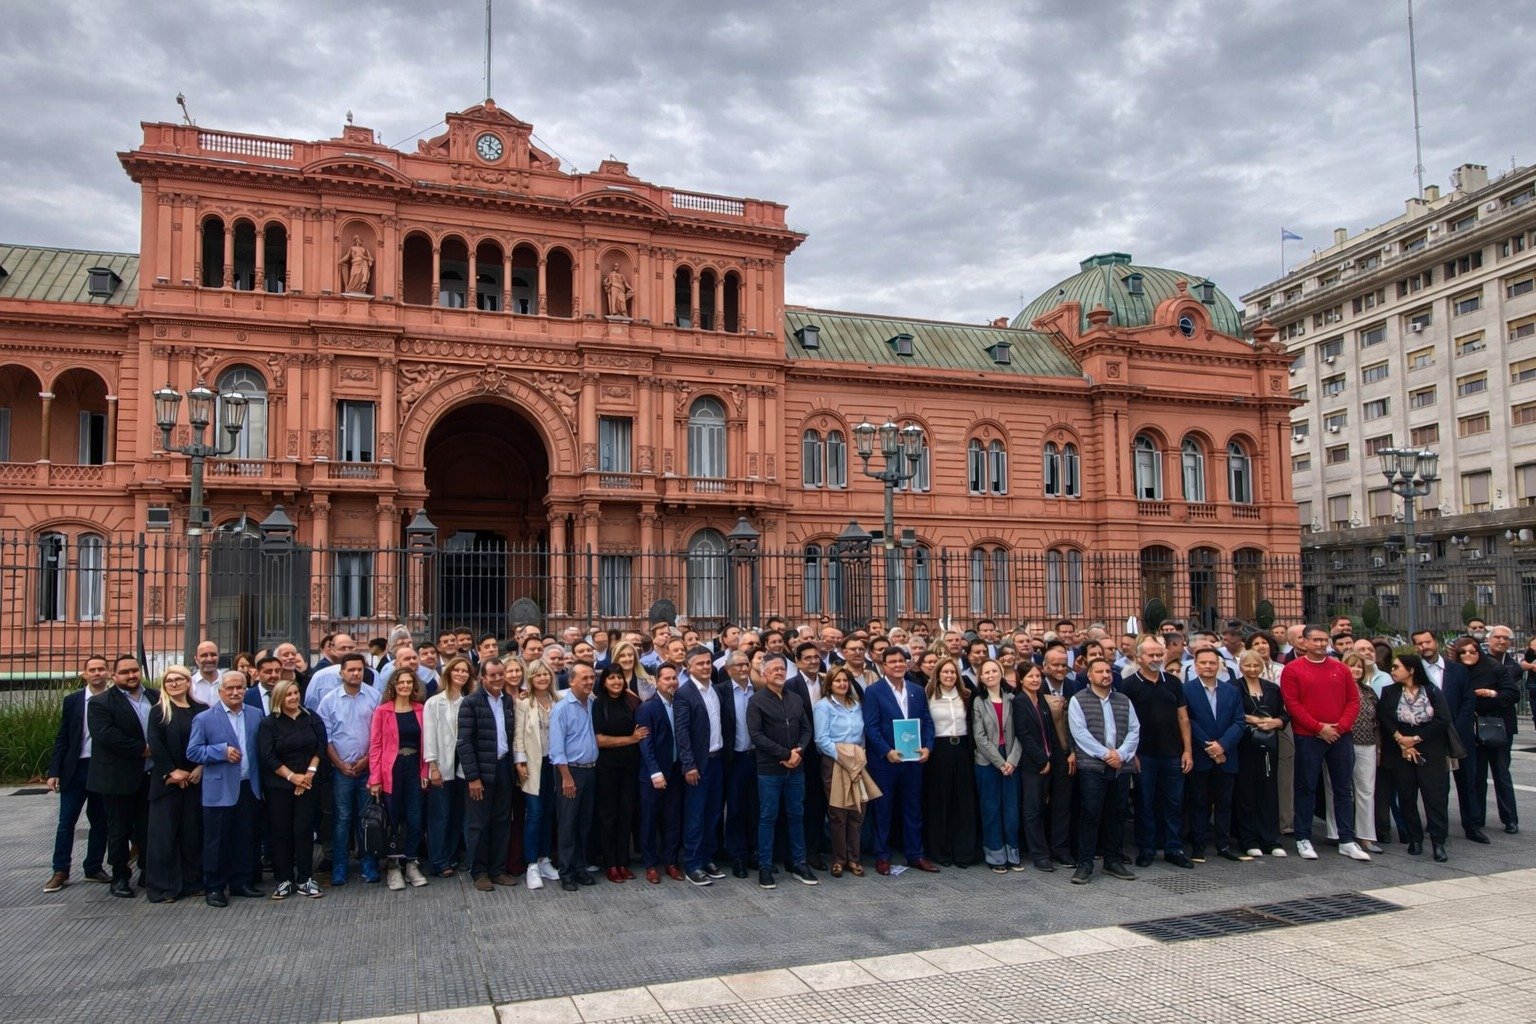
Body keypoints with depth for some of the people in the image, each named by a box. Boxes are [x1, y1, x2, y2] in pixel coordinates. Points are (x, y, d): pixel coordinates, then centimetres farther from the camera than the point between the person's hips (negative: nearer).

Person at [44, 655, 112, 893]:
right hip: (76, 768, 1)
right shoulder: (72, 700, 3)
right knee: (66, 821, 2)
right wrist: (54, 771, -3)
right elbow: (62, 738, 4)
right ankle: (60, 871, 12)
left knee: (100, 821, 9)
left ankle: (93, 869, 20)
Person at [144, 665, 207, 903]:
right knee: (165, 832, 0)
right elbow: (155, 745, -7)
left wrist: (201, 768, -8)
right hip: (167, 780, -2)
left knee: (193, 830, 6)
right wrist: (172, 771, -13)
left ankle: (192, 881, 16)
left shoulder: (201, 711, 7)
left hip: (196, 779, 2)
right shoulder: (158, 712, 1)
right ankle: (163, 886, 8)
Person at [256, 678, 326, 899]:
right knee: (281, 832, 3)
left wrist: (310, 772, -8)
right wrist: (292, 776, -13)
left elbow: (321, 746, 4)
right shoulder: (269, 723, -2)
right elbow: (268, 756, -8)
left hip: (308, 784, 1)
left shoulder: (311, 718, 4)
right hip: (278, 786, -1)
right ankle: (284, 880, 12)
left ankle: (305, 880, 8)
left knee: (304, 830, 1)